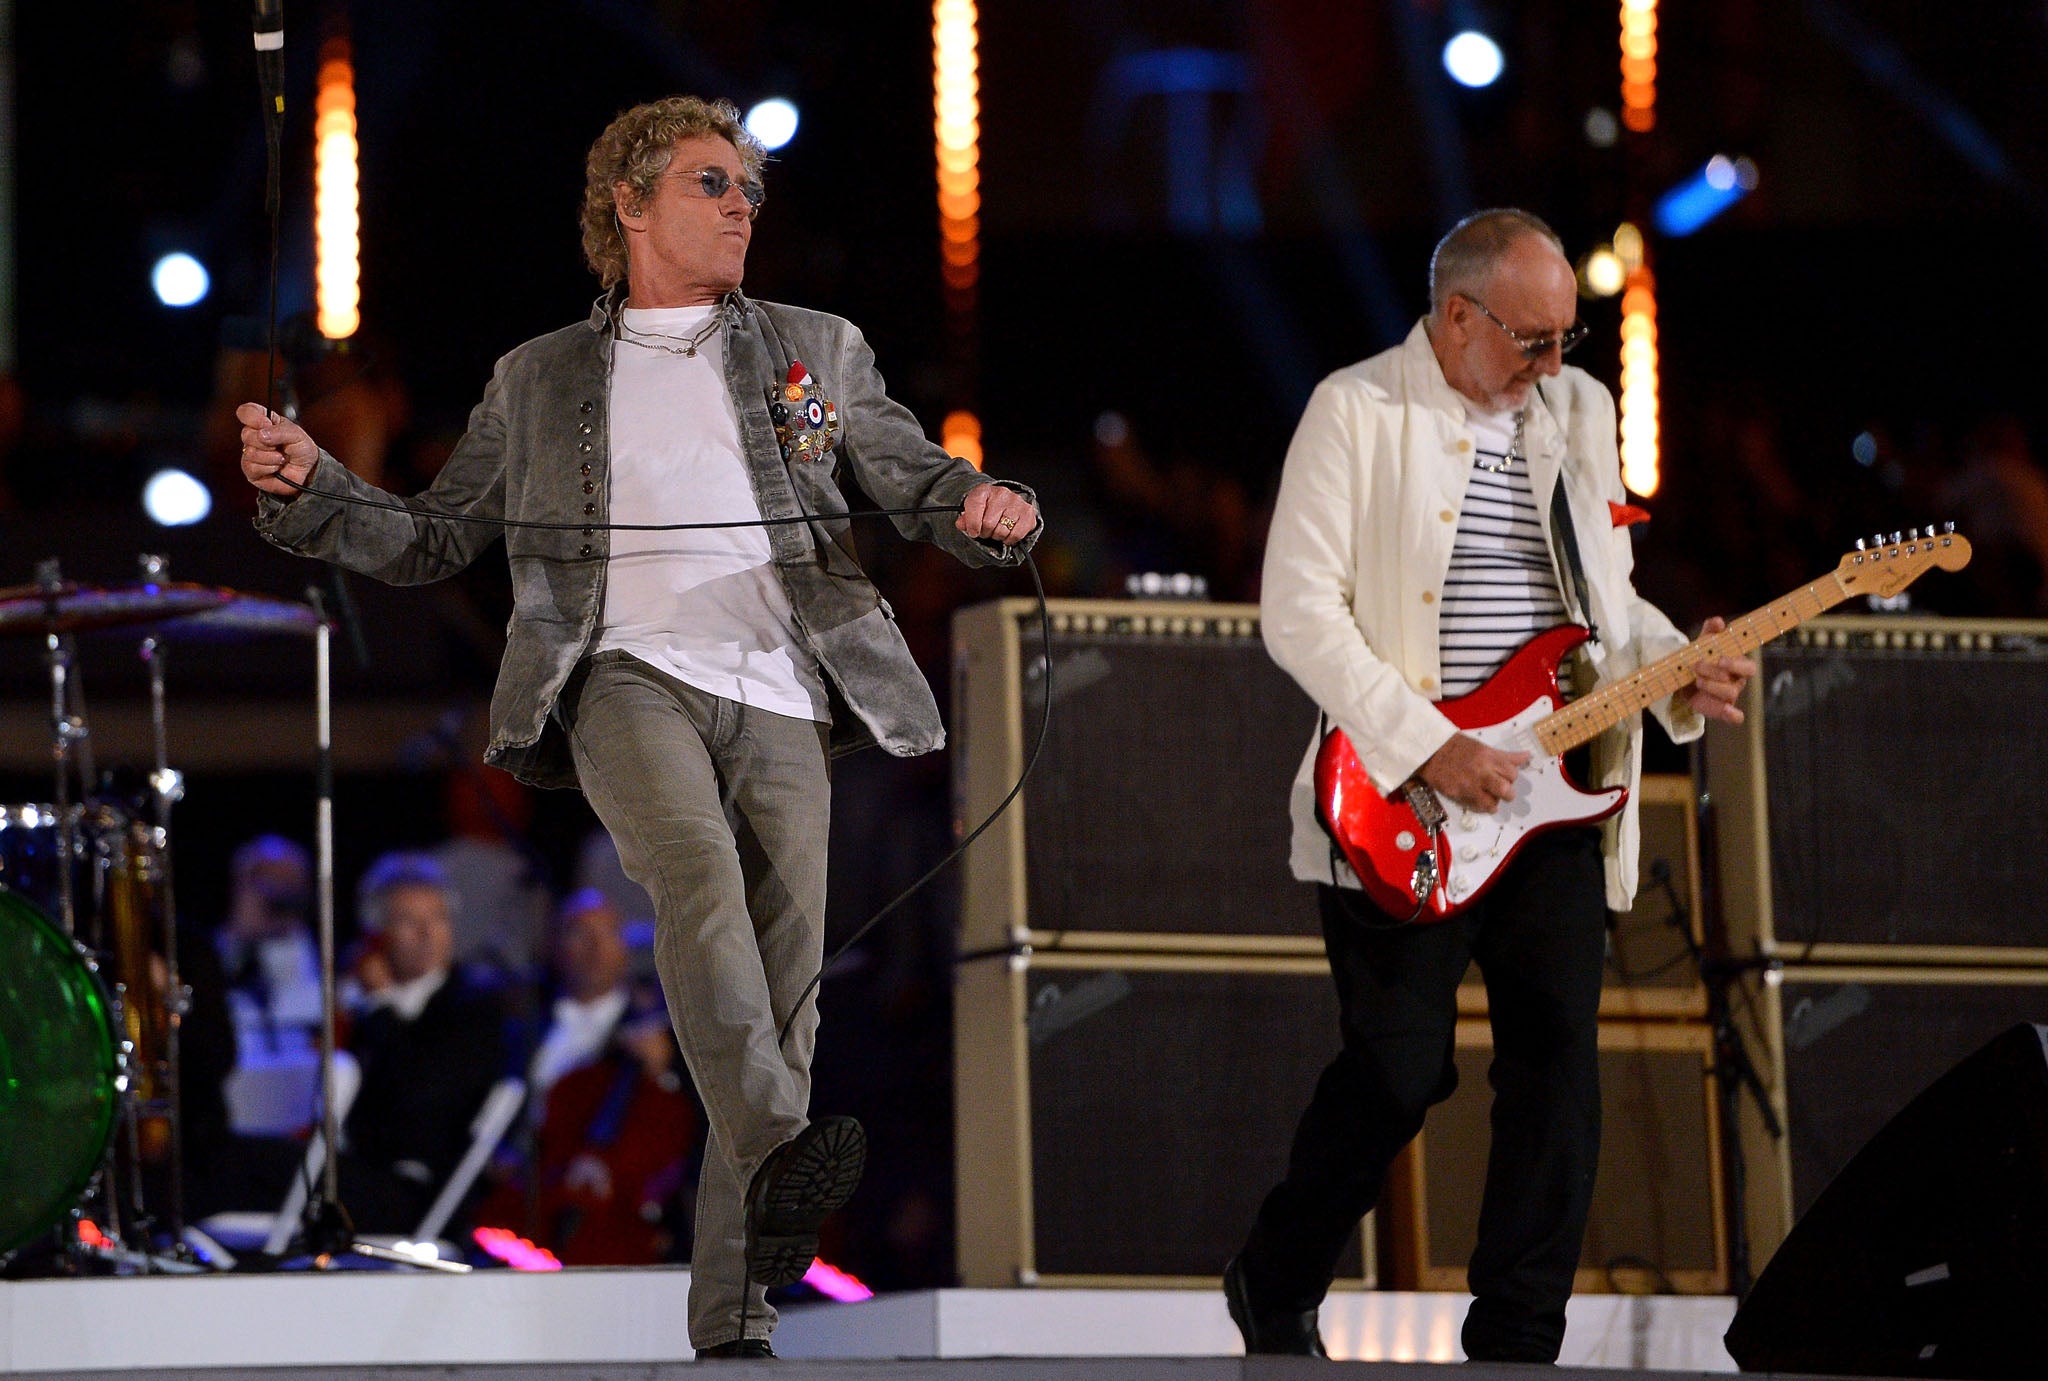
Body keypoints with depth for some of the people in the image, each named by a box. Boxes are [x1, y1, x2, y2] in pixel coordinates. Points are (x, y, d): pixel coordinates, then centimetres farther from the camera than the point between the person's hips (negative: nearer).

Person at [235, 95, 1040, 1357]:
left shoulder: (819, 352, 22)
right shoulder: (539, 381, 20)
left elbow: (920, 482, 21)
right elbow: (432, 542, 21)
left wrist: (987, 508, -3)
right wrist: (308, 485, 4)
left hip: (779, 697, 2)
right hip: (629, 675, -2)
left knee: (784, 985, -6)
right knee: (700, 872, -34)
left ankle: (735, 1326, -3)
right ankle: (780, 1155, -49)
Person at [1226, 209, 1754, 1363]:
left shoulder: (1580, 411, 13)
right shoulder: (1357, 410, -5)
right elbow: (1299, 611, -12)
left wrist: (1682, 670, 0)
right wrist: (1427, 748, -18)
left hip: (1550, 791, 5)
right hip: (1401, 808, -5)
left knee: (1559, 1064, -1)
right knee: (1400, 1070, -5)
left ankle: (1517, 1342, 7)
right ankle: (1276, 1291, 18)